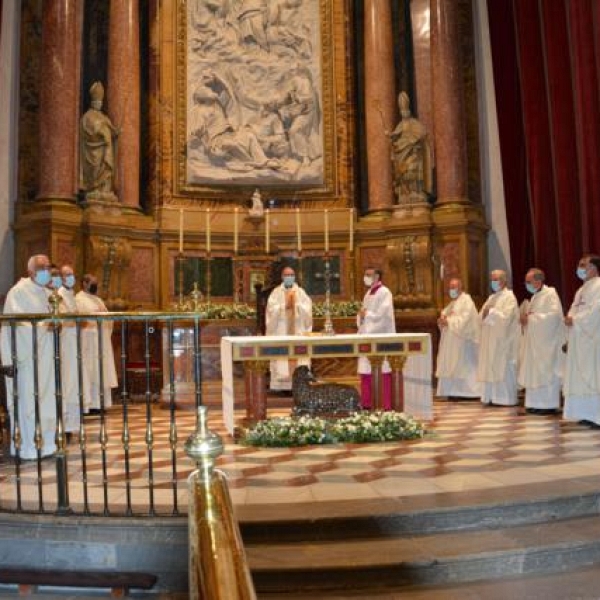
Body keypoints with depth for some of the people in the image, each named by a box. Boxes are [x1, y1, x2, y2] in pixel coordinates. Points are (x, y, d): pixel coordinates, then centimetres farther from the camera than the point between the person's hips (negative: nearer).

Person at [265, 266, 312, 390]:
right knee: (282, 358, -7)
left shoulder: (301, 292, 11)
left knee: (299, 357, -3)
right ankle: (282, 387, -4)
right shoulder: (276, 292, 5)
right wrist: (285, 305, -15)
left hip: (298, 331, 2)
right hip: (281, 331, -2)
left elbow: (307, 310, 1)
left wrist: (296, 304, -12)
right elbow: (272, 310, -7)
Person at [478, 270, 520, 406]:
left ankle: (506, 398, 1)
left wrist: (490, 312, -14)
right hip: (490, 340, 8)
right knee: (491, 368, 7)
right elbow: (482, 316, 13)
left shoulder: (509, 297, -7)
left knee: (503, 368, -4)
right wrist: (484, 314, -8)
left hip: (503, 340, -7)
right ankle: (492, 397, 11)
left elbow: (505, 317, -19)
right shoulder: (491, 297, 17)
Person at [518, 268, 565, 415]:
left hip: (547, 341, -8)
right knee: (534, 372, 8)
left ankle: (549, 404, 2)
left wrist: (531, 317, -18)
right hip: (535, 342, 9)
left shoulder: (550, 294, -10)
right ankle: (537, 403, 13)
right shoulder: (535, 297, 16)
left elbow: (554, 316, -22)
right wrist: (525, 318, -1)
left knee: (546, 372, -5)